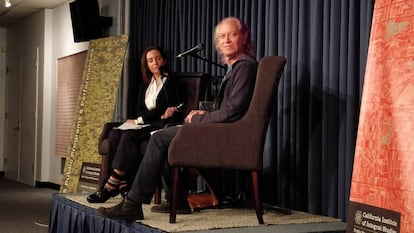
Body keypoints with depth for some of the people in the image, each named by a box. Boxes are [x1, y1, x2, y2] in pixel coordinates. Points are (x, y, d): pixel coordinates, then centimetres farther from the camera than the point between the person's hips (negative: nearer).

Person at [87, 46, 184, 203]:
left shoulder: (171, 82, 4)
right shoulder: (145, 86, 23)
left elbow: (167, 107, -7)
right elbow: (139, 111, 13)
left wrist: (139, 120, -10)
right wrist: (160, 114, -8)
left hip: (162, 126, -6)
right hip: (145, 125, 6)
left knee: (129, 135, -31)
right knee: (114, 134, -22)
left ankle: (111, 185, -33)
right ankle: (124, 184, -29)